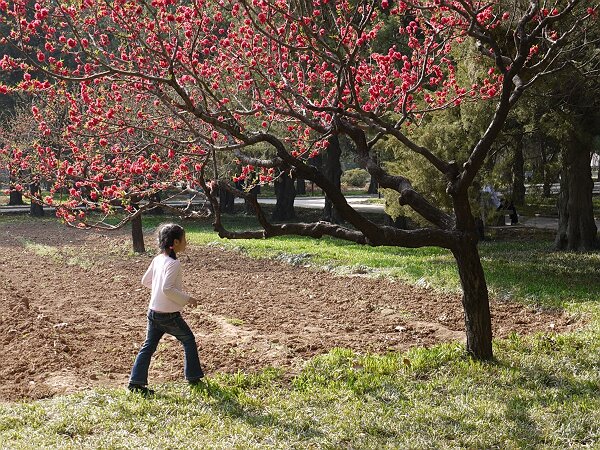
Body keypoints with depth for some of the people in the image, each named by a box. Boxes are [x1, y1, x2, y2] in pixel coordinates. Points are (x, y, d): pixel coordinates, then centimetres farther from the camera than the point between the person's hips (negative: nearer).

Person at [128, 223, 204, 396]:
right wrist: (187, 299, -18)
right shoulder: (173, 263, -20)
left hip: (153, 311, 7)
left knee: (149, 346, 10)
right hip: (169, 315, -7)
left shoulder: (157, 259, 6)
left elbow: (145, 281, 16)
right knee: (188, 340, 12)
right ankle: (193, 378, 19)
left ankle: (136, 382, 7)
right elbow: (167, 289, -27)